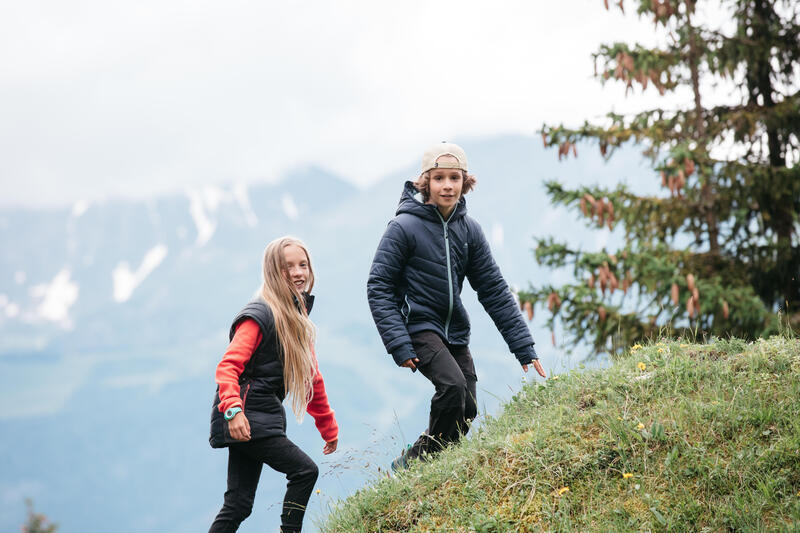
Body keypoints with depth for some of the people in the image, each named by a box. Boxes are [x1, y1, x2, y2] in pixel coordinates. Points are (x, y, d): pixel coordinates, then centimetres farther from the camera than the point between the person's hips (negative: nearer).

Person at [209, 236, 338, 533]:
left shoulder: (297, 320, 17)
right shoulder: (260, 315, -12)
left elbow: (311, 377, 25)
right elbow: (228, 366, -20)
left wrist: (328, 427, 28)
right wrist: (233, 409, -35)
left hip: (263, 421, 9)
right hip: (244, 419, -9)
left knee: (238, 506, 6)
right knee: (305, 470, -13)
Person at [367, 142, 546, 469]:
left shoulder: (469, 230, 4)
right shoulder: (405, 227, -13)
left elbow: (494, 290, 6)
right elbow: (379, 287, -11)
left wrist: (524, 347, 1)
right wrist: (398, 345, -20)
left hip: (455, 331, 6)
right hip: (418, 325, -6)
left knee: (467, 411, 0)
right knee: (453, 385, -27)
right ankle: (414, 465, -11)